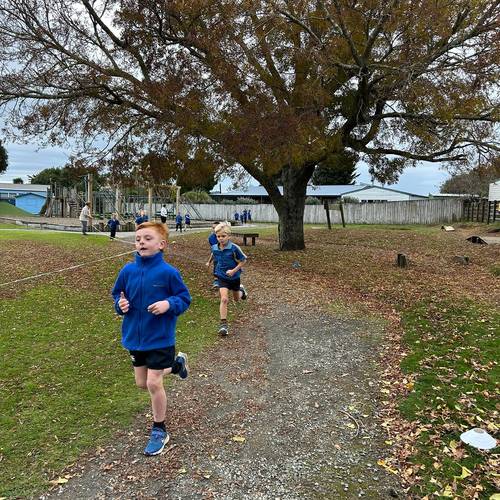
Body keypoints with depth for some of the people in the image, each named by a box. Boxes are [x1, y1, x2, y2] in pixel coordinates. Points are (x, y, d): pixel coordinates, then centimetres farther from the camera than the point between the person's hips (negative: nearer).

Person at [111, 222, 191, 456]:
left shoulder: (168, 272, -17)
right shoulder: (128, 270, -5)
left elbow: (184, 298, -8)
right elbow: (117, 293, 11)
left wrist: (169, 304, -27)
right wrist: (120, 304, -10)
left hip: (160, 338, -5)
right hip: (134, 337, 6)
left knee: (154, 383, -3)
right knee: (142, 382, 18)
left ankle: (159, 431, 21)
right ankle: (176, 363, 45)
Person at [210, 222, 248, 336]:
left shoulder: (234, 248, -22)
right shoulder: (214, 248, -9)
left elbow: (243, 261, -13)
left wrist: (234, 270, -21)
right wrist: (220, 269, 8)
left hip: (234, 277, -1)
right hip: (222, 277, 1)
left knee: (236, 298, 21)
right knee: (224, 299, -14)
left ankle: (241, 289, 57)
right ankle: (223, 323, -7)